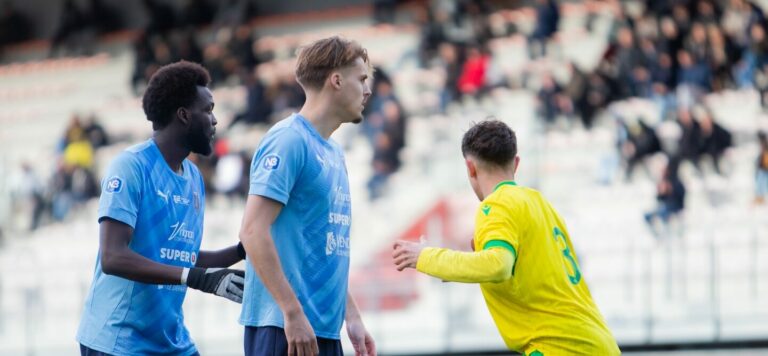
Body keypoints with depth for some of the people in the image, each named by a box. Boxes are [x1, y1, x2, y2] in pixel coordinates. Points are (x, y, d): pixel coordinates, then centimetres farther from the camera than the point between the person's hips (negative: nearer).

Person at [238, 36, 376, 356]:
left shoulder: (333, 152, 18)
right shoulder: (289, 140, -10)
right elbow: (253, 231, -18)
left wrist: (352, 317, 20)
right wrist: (293, 312, -21)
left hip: (324, 330, 9)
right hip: (285, 328, -9)